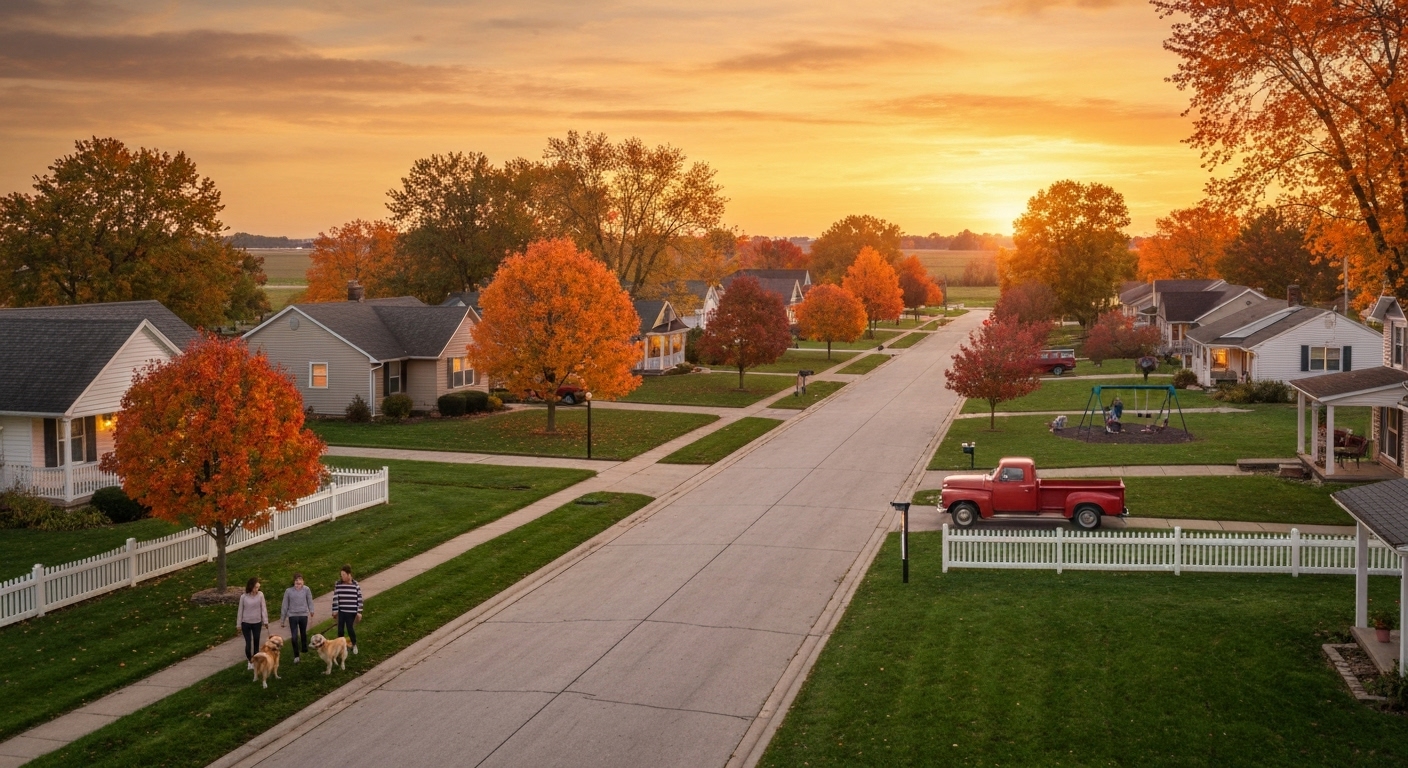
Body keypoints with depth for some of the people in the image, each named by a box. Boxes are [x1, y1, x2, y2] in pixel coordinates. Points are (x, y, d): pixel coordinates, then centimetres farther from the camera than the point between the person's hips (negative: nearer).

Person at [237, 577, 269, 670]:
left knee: (256, 643, 9)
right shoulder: (243, 597, -8)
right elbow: (240, 611, 0)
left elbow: (263, 608, -4)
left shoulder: (260, 595, -8)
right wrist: (239, 624, 3)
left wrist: (265, 621, -7)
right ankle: (249, 660, 22)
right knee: (248, 643, -1)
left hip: (257, 623, 1)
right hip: (246, 623, -1)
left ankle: (255, 661, 22)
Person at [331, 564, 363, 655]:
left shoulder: (356, 585, -8)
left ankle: (354, 645, 26)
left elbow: (359, 599, -4)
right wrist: (334, 610, 2)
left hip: (351, 612, -2)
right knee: (340, 630, 5)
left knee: (350, 629, 2)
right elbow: (335, 598, 3)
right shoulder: (338, 584, -3)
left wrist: (359, 612, -5)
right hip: (341, 611, 2)